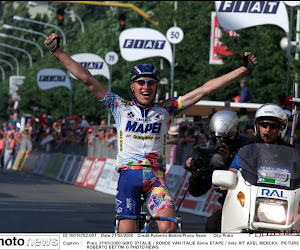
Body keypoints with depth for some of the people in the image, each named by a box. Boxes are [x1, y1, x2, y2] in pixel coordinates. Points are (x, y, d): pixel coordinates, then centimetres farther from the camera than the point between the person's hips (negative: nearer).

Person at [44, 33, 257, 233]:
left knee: (169, 228, -21)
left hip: (156, 176, 0)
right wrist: (58, 52, 1)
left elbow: (206, 89, 7)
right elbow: (88, 79, 5)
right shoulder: (121, 107, 9)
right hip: (128, 175, 0)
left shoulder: (166, 110, 10)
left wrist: (244, 70, 3)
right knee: (126, 234, -9)